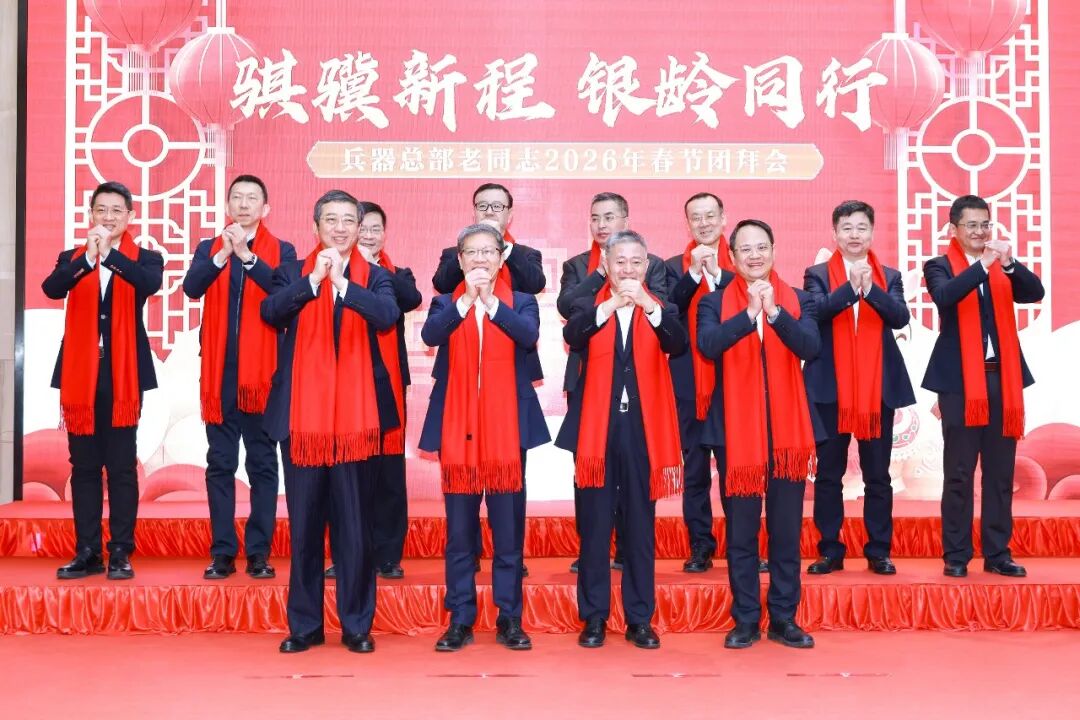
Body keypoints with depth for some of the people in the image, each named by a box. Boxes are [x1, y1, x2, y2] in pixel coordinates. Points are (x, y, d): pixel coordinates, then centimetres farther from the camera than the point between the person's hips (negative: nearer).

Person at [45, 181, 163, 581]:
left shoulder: (145, 259, 4)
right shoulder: (71, 259, 10)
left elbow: (151, 283, -19)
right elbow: (51, 288, -11)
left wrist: (110, 254, -32)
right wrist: (87, 259, -28)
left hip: (123, 374, -2)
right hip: (81, 374, 3)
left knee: (122, 468, 1)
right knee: (83, 468, 7)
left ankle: (121, 553, 6)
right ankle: (87, 552, 13)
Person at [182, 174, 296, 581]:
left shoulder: (282, 251, 5)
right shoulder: (208, 249, 11)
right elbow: (192, 288, -8)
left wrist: (246, 255, -24)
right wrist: (222, 255, -23)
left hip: (262, 369, -2)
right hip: (219, 370, 2)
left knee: (262, 463, 3)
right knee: (220, 463, 4)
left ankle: (259, 552, 9)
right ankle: (222, 552, 9)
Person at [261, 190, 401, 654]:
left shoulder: (374, 276, 6)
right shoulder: (293, 273, 8)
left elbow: (388, 315, -14)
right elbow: (270, 311, -11)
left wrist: (342, 282, -26)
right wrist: (313, 279, -23)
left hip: (355, 415, -1)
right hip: (301, 413, 1)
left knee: (355, 525, 3)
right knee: (304, 525, 8)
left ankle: (356, 625, 15)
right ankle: (304, 625, 19)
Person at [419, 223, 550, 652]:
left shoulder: (521, 302, 7)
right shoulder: (446, 304, 9)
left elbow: (529, 334, -15)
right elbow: (430, 335, -13)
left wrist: (490, 300, -26)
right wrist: (466, 298, -25)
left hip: (507, 427, -1)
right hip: (457, 428, 1)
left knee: (508, 529, 4)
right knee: (459, 532, 6)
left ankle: (509, 619, 14)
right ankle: (460, 620, 15)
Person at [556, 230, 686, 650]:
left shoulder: (660, 310, 8)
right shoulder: (589, 307, 6)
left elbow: (678, 345, -13)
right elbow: (571, 336, -16)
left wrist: (649, 307, -29)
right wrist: (610, 306, -32)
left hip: (642, 430, 1)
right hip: (597, 429, 0)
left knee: (640, 528, 6)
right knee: (594, 528, 4)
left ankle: (640, 619, 15)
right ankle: (594, 617, 14)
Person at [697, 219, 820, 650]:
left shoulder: (798, 300, 7)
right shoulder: (715, 302, 4)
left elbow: (811, 347, -10)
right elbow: (707, 345, -15)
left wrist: (774, 311, -23)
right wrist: (749, 313, -26)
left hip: (788, 428, 1)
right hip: (736, 428, -1)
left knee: (786, 530, 6)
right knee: (741, 532, 4)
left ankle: (784, 618, 17)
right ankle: (745, 620, 14)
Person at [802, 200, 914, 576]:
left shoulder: (889, 277, 10)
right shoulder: (818, 275, 6)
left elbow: (900, 317, -7)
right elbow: (816, 311, -12)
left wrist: (871, 289, -21)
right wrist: (850, 287, -25)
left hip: (879, 387, 1)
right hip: (830, 387, -1)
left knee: (878, 475, 5)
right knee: (828, 474, 4)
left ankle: (879, 551, 14)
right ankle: (830, 551, 13)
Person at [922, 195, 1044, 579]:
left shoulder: (1003, 268, 12)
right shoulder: (940, 266, 2)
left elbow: (1036, 292, -3)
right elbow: (944, 296, -18)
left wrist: (1009, 263, -17)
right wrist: (983, 265, -27)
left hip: (1002, 377, 4)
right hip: (960, 380, -3)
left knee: (1000, 472, 7)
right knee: (959, 473, 0)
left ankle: (998, 553, 14)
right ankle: (956, 555, 7)